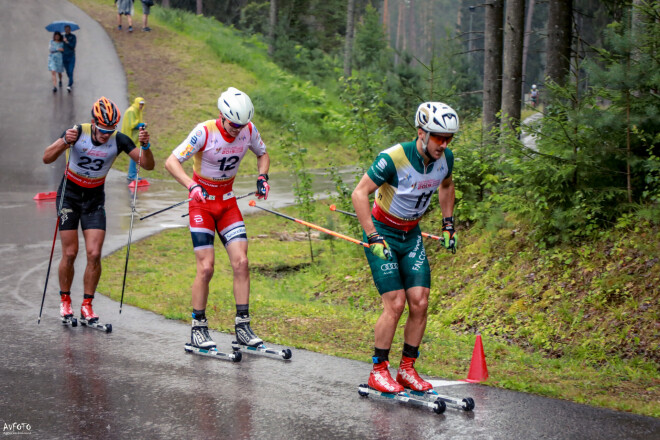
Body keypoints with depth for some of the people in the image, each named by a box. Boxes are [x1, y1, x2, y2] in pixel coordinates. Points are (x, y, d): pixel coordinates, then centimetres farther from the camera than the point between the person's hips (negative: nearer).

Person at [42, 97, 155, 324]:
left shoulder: (119, 140, -15)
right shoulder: (78, 132, -20)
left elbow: (148, 165, -15)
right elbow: (47, 158, -26)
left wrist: (145, 146, -35)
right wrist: (64, 142, -44)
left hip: (95, 198, 2)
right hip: (70, 195, -2)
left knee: (94, 254, -8)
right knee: (70, 254, -3)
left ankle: (87, 305, 4)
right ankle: (65, 301, 17)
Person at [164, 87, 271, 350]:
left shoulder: (249, 131, -8)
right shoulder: (204, 132, -22)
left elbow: (262, 154, 13)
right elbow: (171, 162, -22)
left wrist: (262, 176, -6)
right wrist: (191, 186, -37)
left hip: (228, 202, 4)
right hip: (202, 202, -4)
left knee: (241, 262, -8)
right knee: (206, 267, -11)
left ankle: (242, 326, -1)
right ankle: (198, 328, 3)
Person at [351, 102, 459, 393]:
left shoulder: (445, 158, -8)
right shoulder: (394, 158, -27)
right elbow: (360, 194, -22)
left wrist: (448, 224, 12)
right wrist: (373, 238, -25)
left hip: (412, 235, 6)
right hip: (382, 232, -6)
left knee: (420, 303, -4)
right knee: (396, 303, -13)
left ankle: (407, 369, 10)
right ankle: (378, 371, 1)